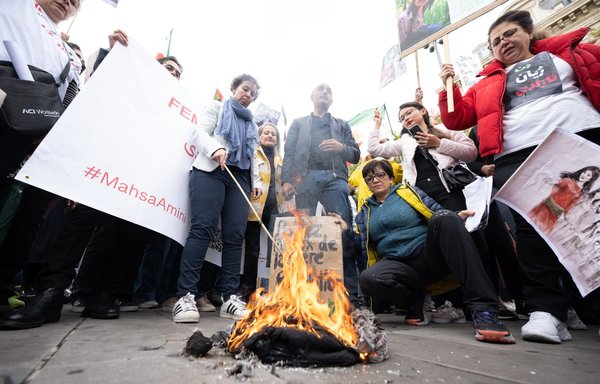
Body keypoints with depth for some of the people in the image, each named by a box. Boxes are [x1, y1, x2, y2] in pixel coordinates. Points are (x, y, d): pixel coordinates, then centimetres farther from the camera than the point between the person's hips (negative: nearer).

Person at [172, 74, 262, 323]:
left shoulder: (251, 124, 31)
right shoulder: (216, 107, 18)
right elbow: (200, 132, 2)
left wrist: (256, 181, 11)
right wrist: (215, 148, -19)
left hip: (240, 178, 4)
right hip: (210, 172, -4)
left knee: (235, 235, -8)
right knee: (202, 229, -19)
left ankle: (230, 297, -6)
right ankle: (186, 296, -17)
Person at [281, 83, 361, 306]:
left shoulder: (341, 125, 29)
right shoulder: (299, 123, 26)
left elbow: (355, 155, 18)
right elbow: (289, 153, 12)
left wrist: (342, 148, -5)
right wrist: (286, 180, -4)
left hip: (334, 178, 1)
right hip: (305, 177, 0)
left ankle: (350, 293, -10)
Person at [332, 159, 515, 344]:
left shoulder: (409, 191, 13)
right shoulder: (365, 211, 18)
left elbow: (439, 214, 9)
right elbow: (362, 247, 16)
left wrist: (457, 218, -12)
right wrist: (346, 230, 2)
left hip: (430, 255, 0)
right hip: (398, 264, 1)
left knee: (444, 218, -32)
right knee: (368, 279, -33)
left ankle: (483, 310, -35)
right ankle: (420, 302, -6)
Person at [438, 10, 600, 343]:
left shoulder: (571, 51, 25)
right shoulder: (489, 83, 24)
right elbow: (456, 119, 16)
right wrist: (449, 86, 5)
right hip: (518, 156, 0)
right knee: (531, 226, -12)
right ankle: (546, 310, -9)